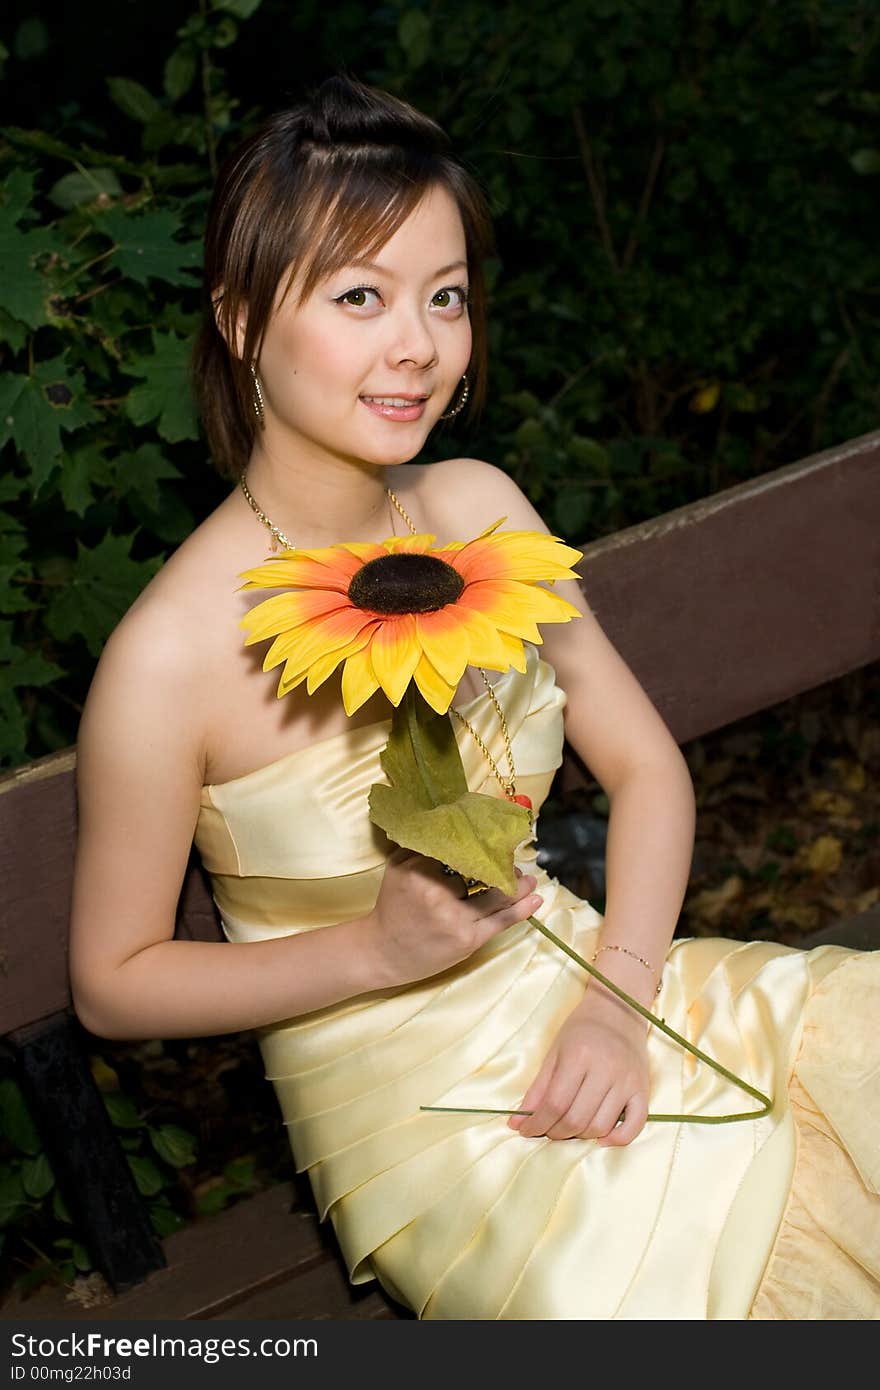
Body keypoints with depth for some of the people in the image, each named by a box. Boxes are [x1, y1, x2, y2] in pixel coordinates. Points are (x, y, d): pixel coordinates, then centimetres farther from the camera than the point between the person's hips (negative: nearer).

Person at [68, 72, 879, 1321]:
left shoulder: (478, 508, -1)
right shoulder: (172, 654, -18)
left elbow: (645, 765, 6)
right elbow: (113, 982, -7)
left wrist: (617, 995, -10)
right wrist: (376, 949, -18)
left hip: (579, 990, 6)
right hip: (410, 1090, -5)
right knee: (655, 1296, -28)